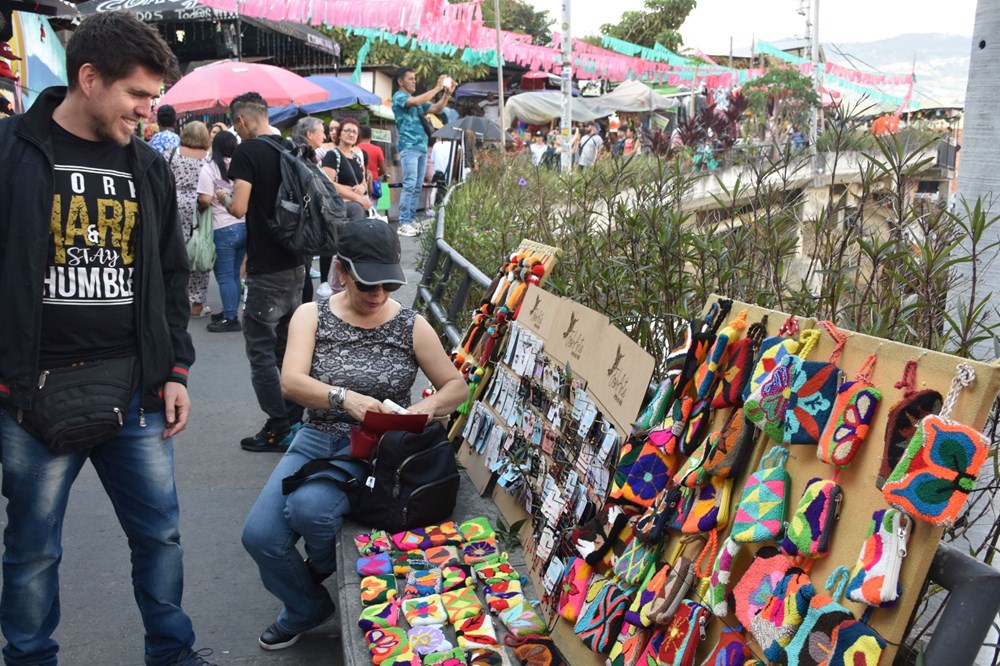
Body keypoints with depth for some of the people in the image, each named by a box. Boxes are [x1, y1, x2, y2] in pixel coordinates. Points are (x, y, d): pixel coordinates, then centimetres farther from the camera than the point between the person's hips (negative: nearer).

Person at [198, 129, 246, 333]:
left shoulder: (209, 168, -7)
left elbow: (205, 199, -15)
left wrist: (199, 208, 6)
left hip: (224, 228, -6)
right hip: (244, 225, 6)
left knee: (225, 276, 1)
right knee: (234, 273, 15)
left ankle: (231, 319, 1)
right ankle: (229, 312, 23)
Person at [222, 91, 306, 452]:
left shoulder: (247, 151, -12)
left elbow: (239, 207, -20)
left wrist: (224, 197, 1)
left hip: (266, 269, -8)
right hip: (296, 263, 8)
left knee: (261, 348, 1)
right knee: (289, 346, 16)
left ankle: (279, 429, 4)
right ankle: (295, 422, 23)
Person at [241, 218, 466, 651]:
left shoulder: (411, 326, -3)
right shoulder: (311, 316, -1)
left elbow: (456, 386, 3)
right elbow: (291, 382, -15)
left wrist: (424, 408, -19)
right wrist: (343, 397, -35)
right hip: (317, 440, 3)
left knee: (308, 506, -30)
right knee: (259, 534, -14)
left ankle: (328, 569, 8)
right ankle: (306, 608, 17)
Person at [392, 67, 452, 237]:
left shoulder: (418, 100, 21)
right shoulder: (399, 97, -3)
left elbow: (436, 109, 17)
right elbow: (416, 102, -21)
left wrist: (447, 94, 1)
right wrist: (437, 88, -17)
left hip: (422, 147, 8)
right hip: (409, 147, -8)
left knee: (418, 187, 6)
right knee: (409, 186, -14)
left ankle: (411, 220, 9)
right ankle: (404, 223, -13)